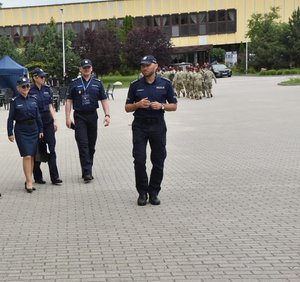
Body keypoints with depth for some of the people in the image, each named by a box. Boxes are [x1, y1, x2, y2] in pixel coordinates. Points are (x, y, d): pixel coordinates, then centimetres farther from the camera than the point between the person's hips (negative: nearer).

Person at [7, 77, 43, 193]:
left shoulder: (33, 99, 6)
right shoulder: (15, 101, -5)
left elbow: (38, 116, 11)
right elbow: (10, 118, -3)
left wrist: (41, 130, 10)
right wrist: (10, 133, -6)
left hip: (33, 129, 4)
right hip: (21, 130, -4)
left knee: (32, 156, 7)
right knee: (27, 156, -10)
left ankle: (28, 180, 17)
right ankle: (29, 182, -7)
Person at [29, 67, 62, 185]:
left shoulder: (47, 89, 7)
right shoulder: (30, 91, -7)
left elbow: (50, 106, 12)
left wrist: (55, 120, 6)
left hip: (48, 121, 4)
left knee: (51, 148, -3)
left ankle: (54, 177, -4)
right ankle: (37, 177, 19)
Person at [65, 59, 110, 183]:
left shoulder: (97, 83, 8)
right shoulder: (74, 83, 3)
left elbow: (104, 100, 6)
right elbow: (69, 101, 2)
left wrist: (107, 115, -6)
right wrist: (68, 117, -5)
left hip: (92, 116, 3)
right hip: (79, 117, -2)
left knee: (91, 145, 8)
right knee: (83, 144, -10)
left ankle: (87, 171, 19)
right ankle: (87, 172, -11)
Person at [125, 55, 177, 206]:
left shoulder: (165, 84, 3)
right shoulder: (135, 85, 5)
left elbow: (174, 106, 6)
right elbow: (127, 107, 9)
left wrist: (161, 106, -13)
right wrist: (138, 105, -12)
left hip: (158, 126, 0)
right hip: (140, 126, 0)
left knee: (158, 161, 4)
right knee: (139, 160, -5)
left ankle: (153, 192, 16)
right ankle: (142, 192, 8)